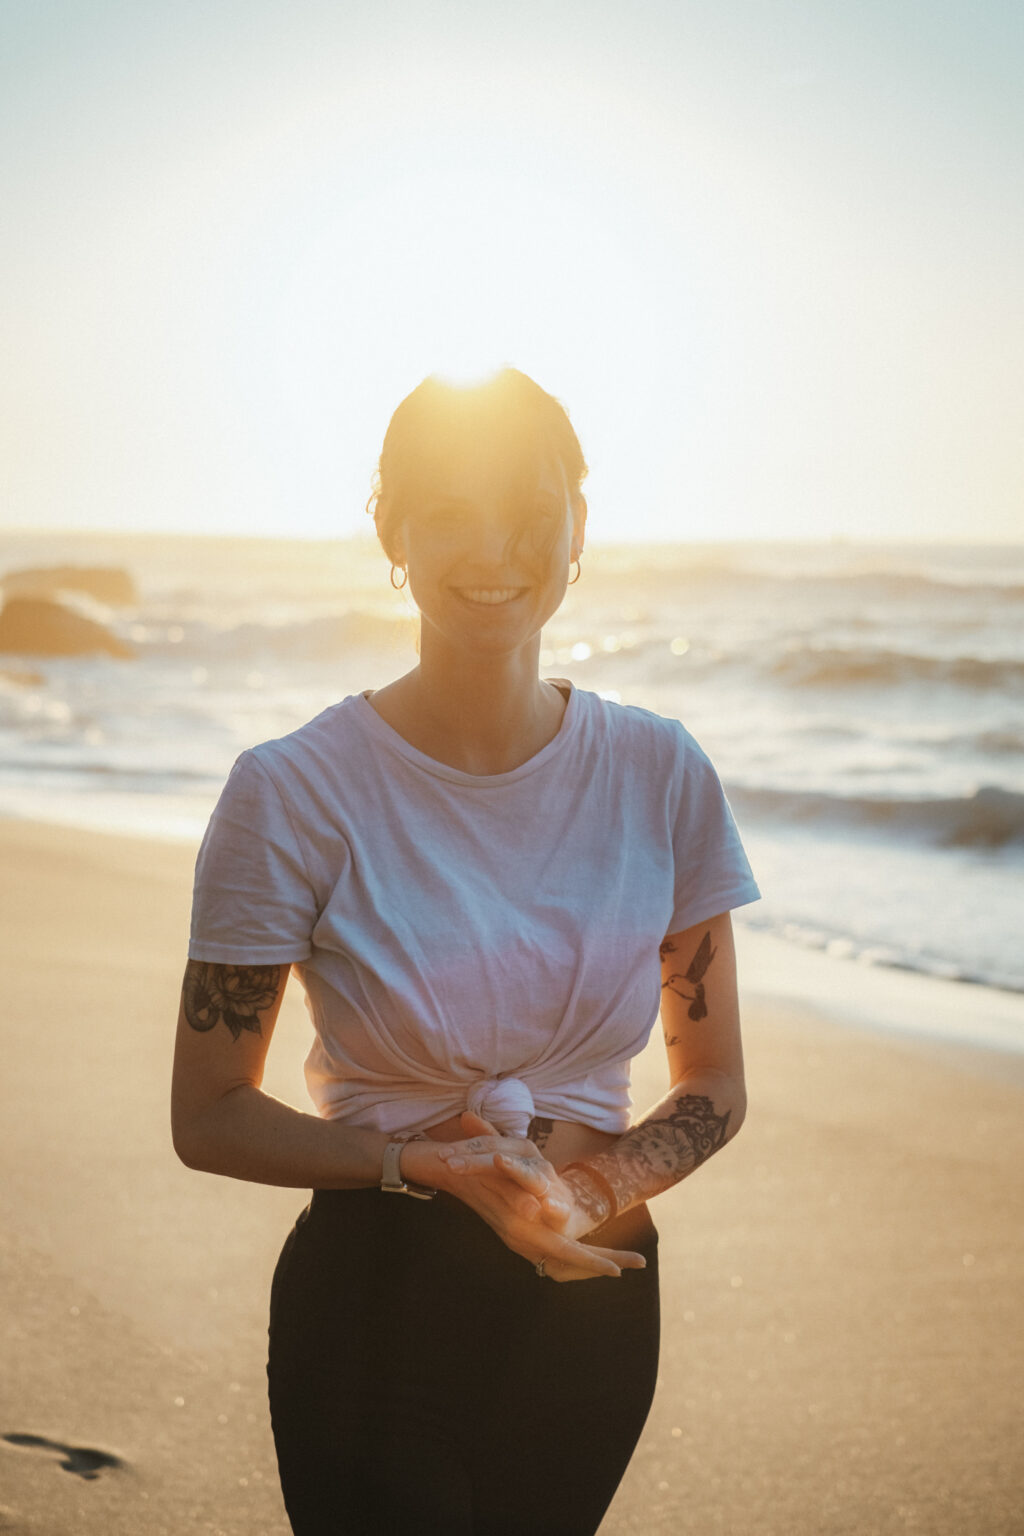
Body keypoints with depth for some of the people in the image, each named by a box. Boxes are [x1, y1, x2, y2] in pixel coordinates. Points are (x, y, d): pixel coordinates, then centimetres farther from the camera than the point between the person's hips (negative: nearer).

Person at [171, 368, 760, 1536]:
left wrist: (608, 1177, -15)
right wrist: (432, 1166, -21)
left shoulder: (659, 774, -4)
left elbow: (713, 1085, 5)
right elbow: (209, 1117, -7)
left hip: (594, 1298, 3)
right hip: (377, 1300, -3)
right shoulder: (295, 791, -13)